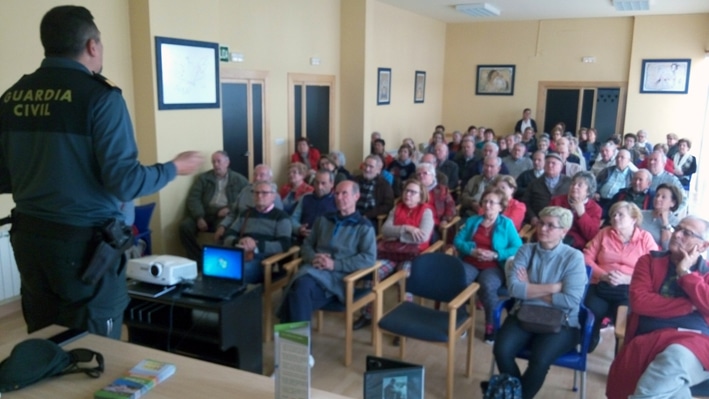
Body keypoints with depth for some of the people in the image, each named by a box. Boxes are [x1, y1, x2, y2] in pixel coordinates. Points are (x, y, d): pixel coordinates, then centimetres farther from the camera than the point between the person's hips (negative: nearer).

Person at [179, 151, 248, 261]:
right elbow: (193, 198, 5)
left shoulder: (239, 180, 12)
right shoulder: (203, 178, 15)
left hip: (226, 215, -3)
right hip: (205, 213, 3)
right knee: (185, 226, -26)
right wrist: (199, 217, -14)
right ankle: (198, 260, -17)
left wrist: (230, 209, -13)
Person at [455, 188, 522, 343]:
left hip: (494, 266, -2)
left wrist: (496, 255, -15)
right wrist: (472, 250, -11)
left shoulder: (507, 223, 6)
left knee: (488, 286, -35)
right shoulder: (472, 220, 16)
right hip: (470, 262, 2)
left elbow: (518, 248, -4)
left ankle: (491, 324, -10)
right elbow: (457, 240, 8)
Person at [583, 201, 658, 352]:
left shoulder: (645, 238, 9)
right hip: (601, 285, 2)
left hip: (631, 290, -1)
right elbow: (587, 257, 7)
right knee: (591, 311, -28)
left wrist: (626, 279, -13)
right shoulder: (604, 233, 16)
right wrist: (604, 275, -10)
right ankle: (588, 344, 5)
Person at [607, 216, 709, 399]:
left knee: (676, 357, -36)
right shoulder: (650, 261, 15)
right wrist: (689, 305, -3)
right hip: (650, 339, 0)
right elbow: (639, 301, -1)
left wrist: (685, 273, 1)